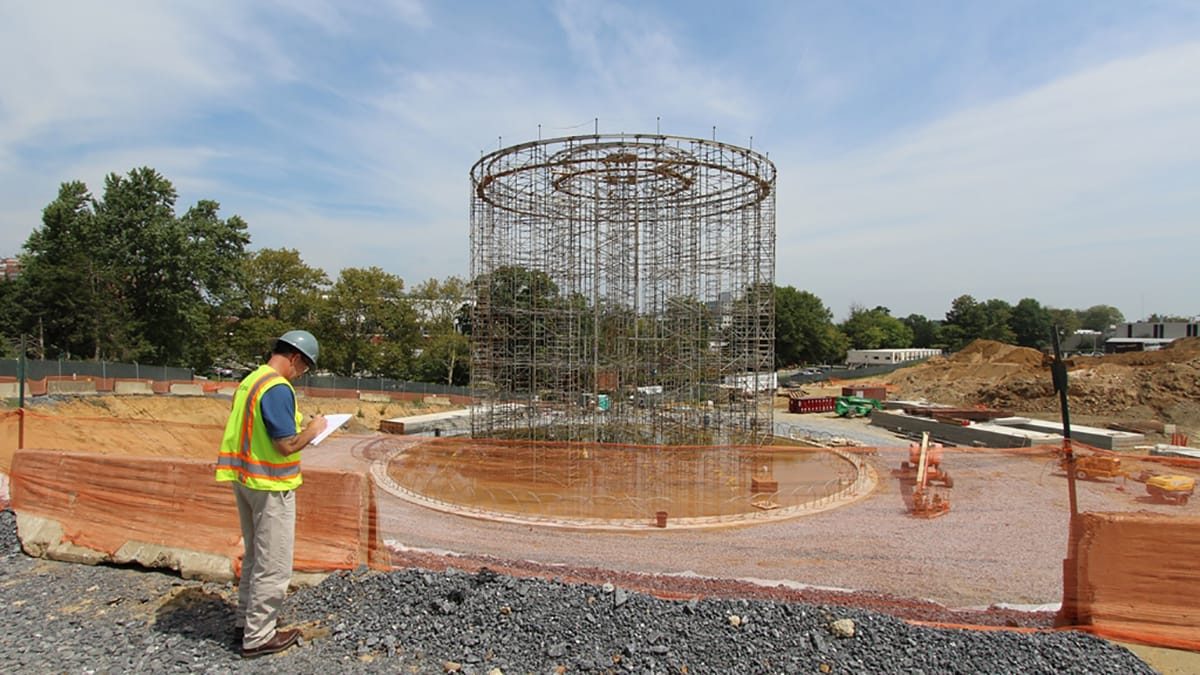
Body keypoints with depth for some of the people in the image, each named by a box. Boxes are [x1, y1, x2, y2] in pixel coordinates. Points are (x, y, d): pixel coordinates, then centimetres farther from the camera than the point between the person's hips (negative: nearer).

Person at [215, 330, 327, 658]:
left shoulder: (249, 381, 7)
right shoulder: (278, 388, -22)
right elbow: (287, 445, -24)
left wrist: (299, 426, 13)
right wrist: (313, 429, -8)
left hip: (244, 480, 10)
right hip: (271, 485, -10)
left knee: (254, 555, 23)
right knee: (273, 564, 4)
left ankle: (247, 619, 35)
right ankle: (258, 636, 14)